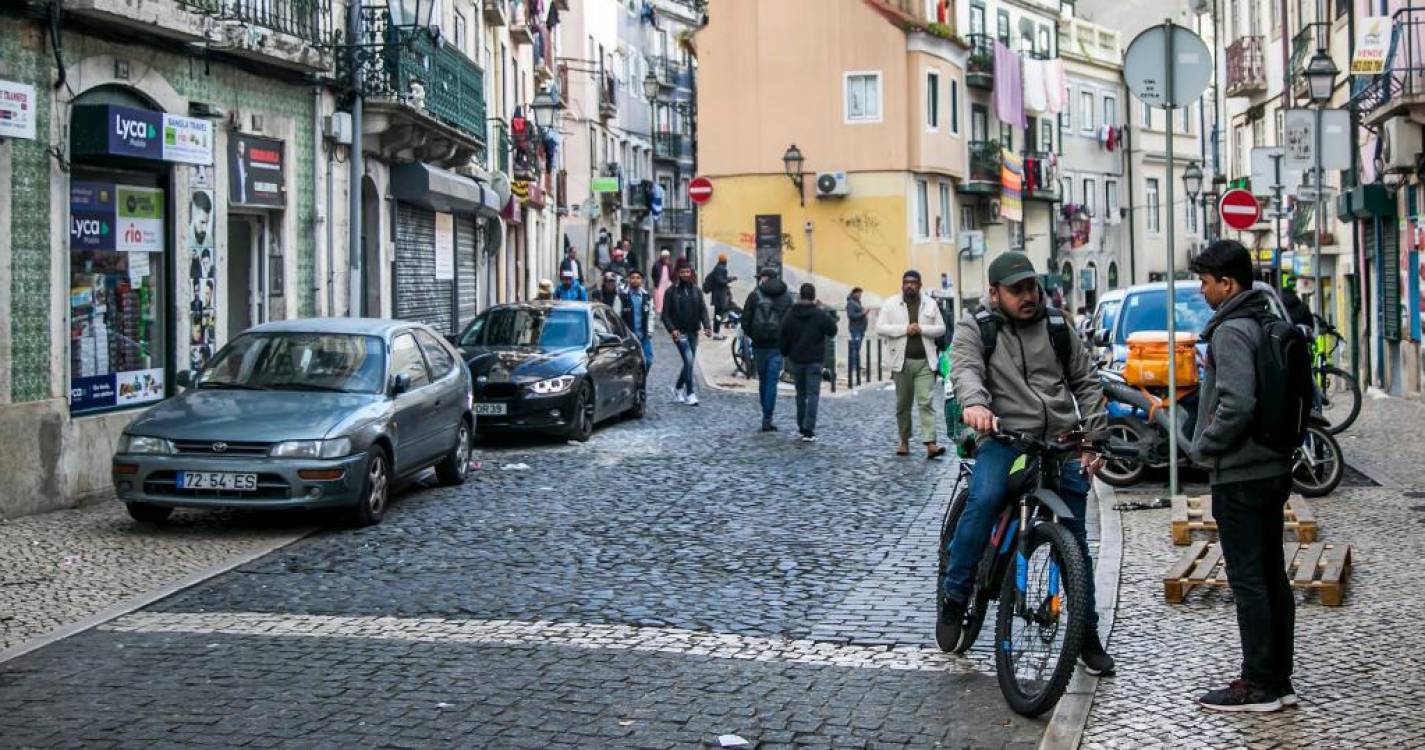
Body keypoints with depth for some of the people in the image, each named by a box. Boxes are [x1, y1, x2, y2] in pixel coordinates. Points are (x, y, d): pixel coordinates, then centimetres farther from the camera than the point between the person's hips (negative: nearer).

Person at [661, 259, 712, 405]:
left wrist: (707, 326, -9)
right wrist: (672, 329, -18)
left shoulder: (696, 291, 10)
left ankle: (678, 388, 33)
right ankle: (689, 394, -13)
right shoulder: (671, 292, -1)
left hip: (693, 332, 5)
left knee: (689, 363, 11)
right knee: (688, 360, -17)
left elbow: (703, 310, 7)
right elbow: (665, 314, -3)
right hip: (680, 332, -5)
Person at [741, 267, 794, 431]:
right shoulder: (786, 297, 3)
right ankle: (767, 419, -6)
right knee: (772, 381, -1)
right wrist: (784, 340, 11)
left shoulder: (755, 295, -2)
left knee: (763, 380, 13)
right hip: (777, 346, 0)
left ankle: (766, 416, 18)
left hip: (759, 345, 0)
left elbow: (745, 322, -3)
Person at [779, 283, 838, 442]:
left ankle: (801, 427, 24)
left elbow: (784, 337, 4)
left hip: (796, 359, 3)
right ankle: (808, 430, -14)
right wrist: (827, 314, 8)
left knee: (801, 393, 17)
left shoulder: (790, 315, -1)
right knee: (813, 394, -5)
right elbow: (832, 331, -2)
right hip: (815, 360, -3)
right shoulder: (820, 314, -11)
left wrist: (784, 353, 20)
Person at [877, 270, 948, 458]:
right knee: (903, 404, 8)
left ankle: (930, 444, -16)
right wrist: (905, 329, -14)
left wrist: (921, 329, -10)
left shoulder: (930, 304, 9)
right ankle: (904, 441, 19)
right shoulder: (891, 304, 3)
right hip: (902, 361, 0)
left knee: (926, 402, -9)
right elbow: (880, 328, -4)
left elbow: (941, 328, 8)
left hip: (924, 361, 0)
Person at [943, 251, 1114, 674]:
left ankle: (1087, 635, 18)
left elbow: (1087, 383, 15)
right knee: (984, 502, -32)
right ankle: (954, 600, -15)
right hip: (1003, 439, -3)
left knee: (1074, 540, 4)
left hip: (1062, 443, 3)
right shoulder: (975, 329, 4)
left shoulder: (1057, 327, 13)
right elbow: (965, 369, -15)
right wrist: (974, 403, -37)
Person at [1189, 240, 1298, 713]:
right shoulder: (1271, 325, 13)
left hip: (1239, 474, -10)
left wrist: (1205, 445, -13)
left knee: (1248, 581, -4)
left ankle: (1258, 685, 1)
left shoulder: (1231, 331, -16)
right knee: (1272, 576, 13)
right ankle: (1279, 680, 19)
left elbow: (1236, 404, -26)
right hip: (1274, 469, 10)